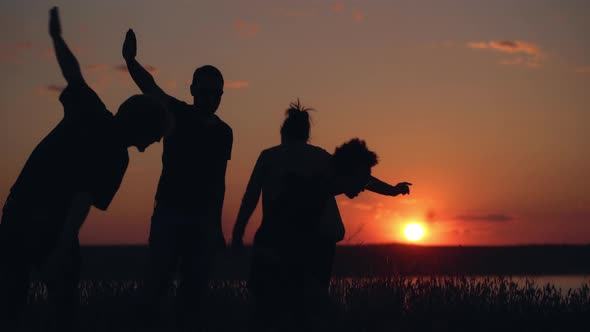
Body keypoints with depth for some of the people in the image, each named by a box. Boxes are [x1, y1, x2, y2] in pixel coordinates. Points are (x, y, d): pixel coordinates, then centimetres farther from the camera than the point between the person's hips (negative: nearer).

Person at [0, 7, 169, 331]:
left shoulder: (90, 111, 5)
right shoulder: (116, 157, -9)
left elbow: (72, 72, 20)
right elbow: (83, 202, -18)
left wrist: (56, 35, 37)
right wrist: (62, 249, -23)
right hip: (52, 225, -5)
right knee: (63, 299, 11)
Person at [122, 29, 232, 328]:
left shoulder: (223, 133, 11)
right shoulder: (177, 114, 0)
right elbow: (150, 87, -17)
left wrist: (216, 224, 12)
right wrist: (130, 61, -35)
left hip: (203, 220, 4)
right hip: (169, 214, -4)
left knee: (195, 287, 2)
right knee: (156, 283, -11)